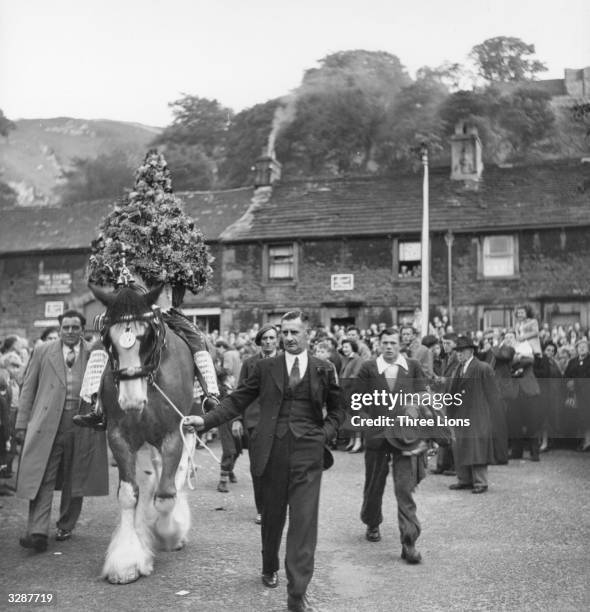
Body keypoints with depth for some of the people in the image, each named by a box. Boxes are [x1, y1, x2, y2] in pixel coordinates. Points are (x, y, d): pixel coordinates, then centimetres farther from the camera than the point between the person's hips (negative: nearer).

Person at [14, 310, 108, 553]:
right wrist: (22, 424, 4)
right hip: (46, 426, 0)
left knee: (75, 480, 9)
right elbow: (28, 390, 9)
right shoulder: (42, 352, 9)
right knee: (42, 480, -6)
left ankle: (66, 526, 25)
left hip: (82, 426, 1)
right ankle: (38, 533, -8)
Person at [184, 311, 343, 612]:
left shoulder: (324, 370, 5)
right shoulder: (265, 367, 5)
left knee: (304, 519, -6)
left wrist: (324, 434, -3)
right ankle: (269, 568, 41)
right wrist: (205, 420, -6)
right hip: (272, 450, 1)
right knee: (272, 516, 15)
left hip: (308, 452, -1)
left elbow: (336, 410, 13)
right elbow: (236, 401, 4)